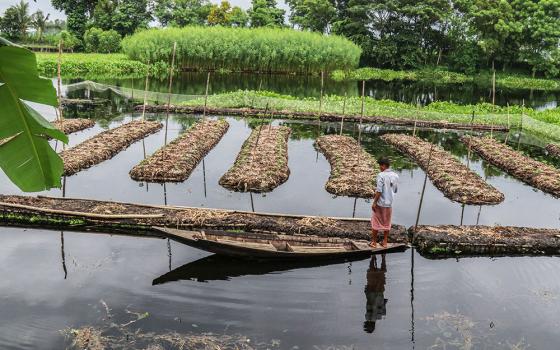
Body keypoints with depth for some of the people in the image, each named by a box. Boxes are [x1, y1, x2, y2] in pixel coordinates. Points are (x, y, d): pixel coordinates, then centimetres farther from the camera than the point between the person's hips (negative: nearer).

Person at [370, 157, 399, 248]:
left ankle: (374, 242, 14)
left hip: (380, 203, -5)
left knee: (376, 222, 7)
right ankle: (385, 242, 21)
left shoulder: (381, 175, -17)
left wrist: (374, 202, -13)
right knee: (387, 223, 15)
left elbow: (379, 191, -20)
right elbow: (395, 190, 11)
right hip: (389, 203, 5)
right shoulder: (395, 176, 2)